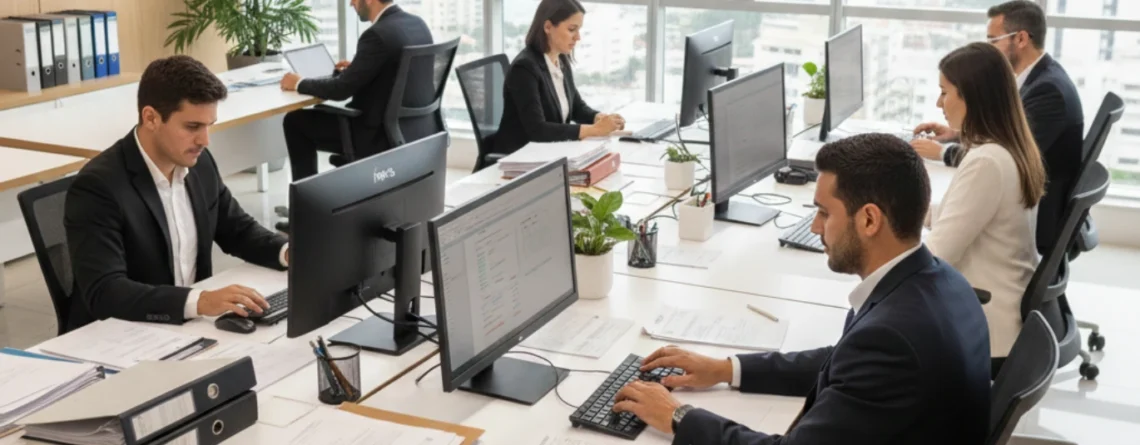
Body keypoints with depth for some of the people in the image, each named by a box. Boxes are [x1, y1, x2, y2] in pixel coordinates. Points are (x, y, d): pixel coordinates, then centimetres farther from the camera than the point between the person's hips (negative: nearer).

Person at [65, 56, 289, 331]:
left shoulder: (199, 163, 0)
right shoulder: (98, 186, -20)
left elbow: (237, 230, 14)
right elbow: (104, 292, -28)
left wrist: (287, 252, -6)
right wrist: (198, 301, -40)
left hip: (190, 325, 7)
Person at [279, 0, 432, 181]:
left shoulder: (378, 34, -21)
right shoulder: (418, 24, 5)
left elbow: (341, 89, -17)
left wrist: (299, 84, -1)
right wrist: (356, 68, 20)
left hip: (388, 133, -9)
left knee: (295, 121, 7)